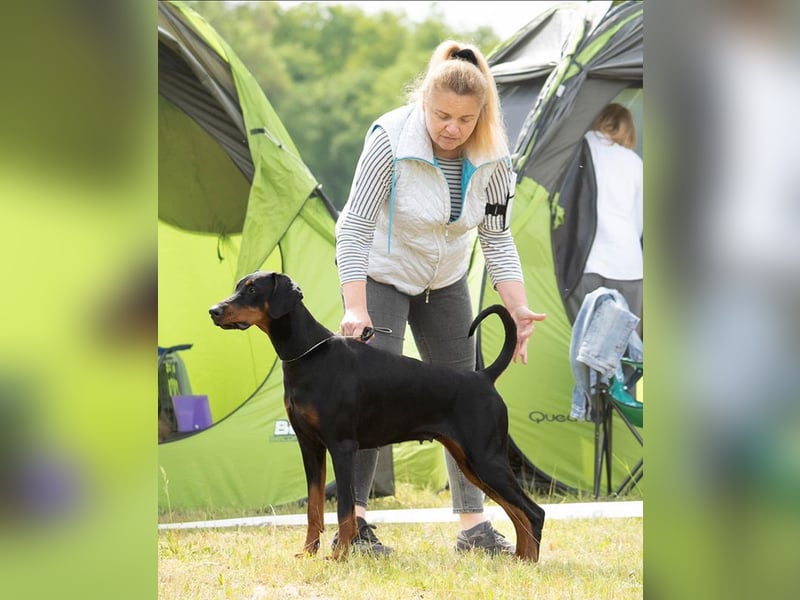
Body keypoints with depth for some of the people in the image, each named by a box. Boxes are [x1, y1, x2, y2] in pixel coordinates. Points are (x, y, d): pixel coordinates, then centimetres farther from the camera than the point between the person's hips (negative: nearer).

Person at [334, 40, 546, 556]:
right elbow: (354, 227, -26)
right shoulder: (390, 140, -28)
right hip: (381, 276, -5)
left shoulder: (492, 156, -16)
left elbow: (497, 238, -8)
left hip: (444, 282, 5)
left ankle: (474, 524, 9)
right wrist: (356, 309, -33)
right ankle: (354, 520, -13)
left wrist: (518, 309, -19)